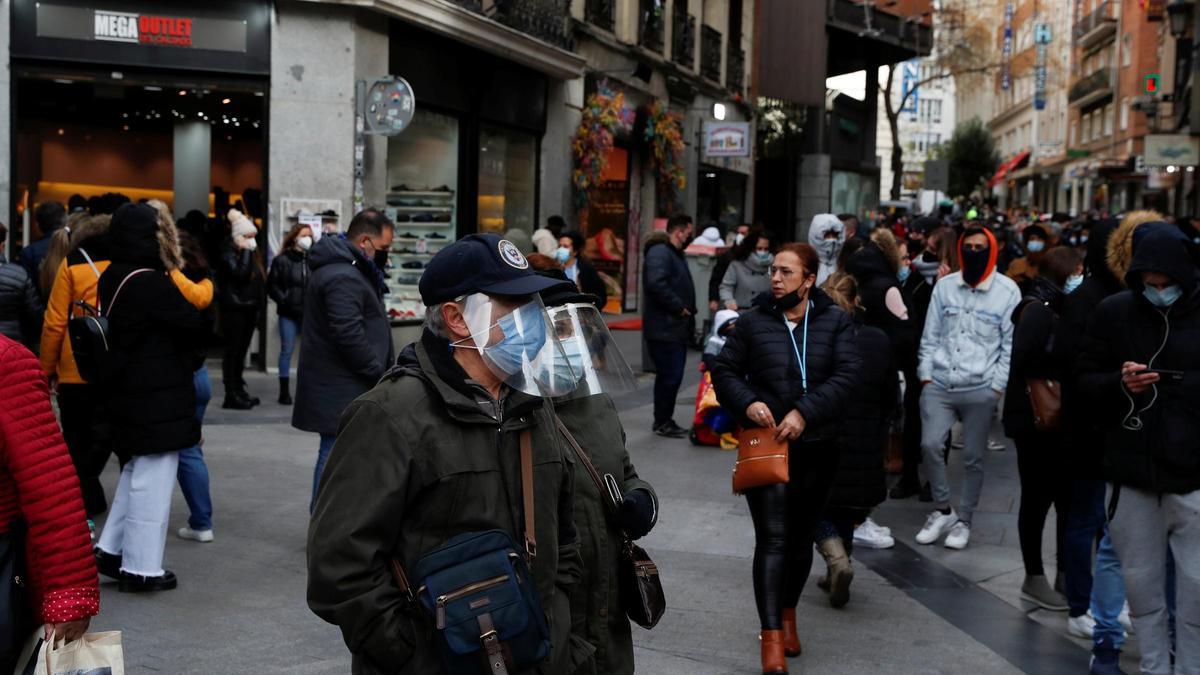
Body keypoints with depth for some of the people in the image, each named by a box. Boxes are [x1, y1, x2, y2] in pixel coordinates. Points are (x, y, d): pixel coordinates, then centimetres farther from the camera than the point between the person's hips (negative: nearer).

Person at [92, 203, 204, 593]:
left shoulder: (113, 278, 8)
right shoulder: (148, 282, -21)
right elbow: (192, 322, -17)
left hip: (128, 393, 9)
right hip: (158, 398, -9)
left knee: (136, 472, 23)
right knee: (152, 480, 1)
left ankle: (111, 551, 27)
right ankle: (142, 568, 9)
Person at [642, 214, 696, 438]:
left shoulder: (675, 253, 21)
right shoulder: (659, 252, -14)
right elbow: (656, 283, -28)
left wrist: (688, 310, 14)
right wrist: (679, 307, -20)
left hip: (676, 328, 10)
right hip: (664, 329, -10)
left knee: (672, 375, 13)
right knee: (669, 375, -7)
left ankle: (664, 420, 21)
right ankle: (662, 422, 3)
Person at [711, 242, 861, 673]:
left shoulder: (835, 322, 0)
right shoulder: (753, 322, 0)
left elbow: (846, 375, -11)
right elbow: (724, 371, 5)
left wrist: (805, 412, -23)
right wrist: (747, 403, -15)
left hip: (817, 446, 2)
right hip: (767, 444, -2)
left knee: (801, 538, 16)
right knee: (772, 538, -10)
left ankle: (788, 613, 38)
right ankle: (771, 637, -8)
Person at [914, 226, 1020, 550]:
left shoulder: (1007, 291, -1)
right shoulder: (944, 286, 7)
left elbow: (1011, 344, 0)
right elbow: (930, 335, 10)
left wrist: (997, 385, -5)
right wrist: (926, 374, 3)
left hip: (980, 389, -2)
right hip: (939, 384, 2)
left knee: (973, 458, 5)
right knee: (930, 444, -8)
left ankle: (964, 520, 20)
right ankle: (942, 511, 11)